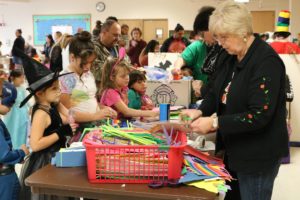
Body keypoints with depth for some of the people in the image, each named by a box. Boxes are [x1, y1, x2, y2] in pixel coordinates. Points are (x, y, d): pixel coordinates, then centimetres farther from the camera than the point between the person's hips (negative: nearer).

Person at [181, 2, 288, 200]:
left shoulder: (266, 62, -22)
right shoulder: (230, 57, 5)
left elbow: (259, 116, -27)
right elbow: (218, 92, 13)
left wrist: (215, 123, -28)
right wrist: (201, 111, -7)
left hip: (258, 156, -8)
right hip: (233, 148, 8)